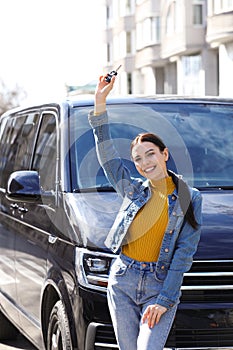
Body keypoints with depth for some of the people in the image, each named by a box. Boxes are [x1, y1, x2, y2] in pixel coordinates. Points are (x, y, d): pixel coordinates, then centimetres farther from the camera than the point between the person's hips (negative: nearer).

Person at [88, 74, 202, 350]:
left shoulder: (190, 198, 0)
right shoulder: (133, 190, 8)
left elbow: (185, 252, -4)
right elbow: (105, 153, 4)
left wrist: (164, 300, -11)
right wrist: (100, 104, -4)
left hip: (161, 286, -3)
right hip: (122, 282, 3)